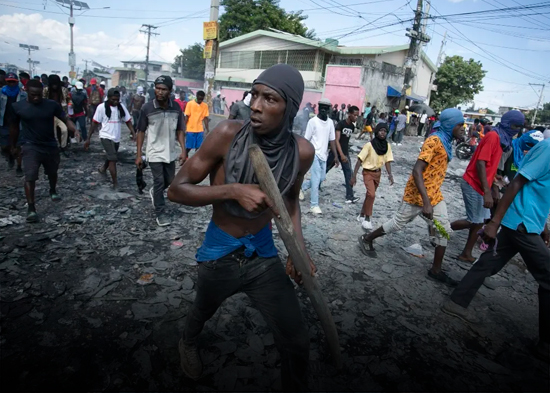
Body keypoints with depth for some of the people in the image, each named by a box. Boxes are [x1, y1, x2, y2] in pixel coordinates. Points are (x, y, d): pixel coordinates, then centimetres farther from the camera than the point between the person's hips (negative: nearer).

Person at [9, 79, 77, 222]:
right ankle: (31, 208, -9)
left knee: (52, 173, 22)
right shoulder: (17, 107, -7)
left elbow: (66, 120, -9)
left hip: (51, 146, 2)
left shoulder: (52, 105, -7)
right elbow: (14, 127, 6)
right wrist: (13, 145, 13)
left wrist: (75, 131, -30)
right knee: (30, 177, -13)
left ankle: (53, 191, 51)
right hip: (30, 147, -2)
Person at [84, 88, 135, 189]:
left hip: (116, 138, 5)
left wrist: (134, 134, -15)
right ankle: (115, 183, -9)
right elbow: (95, 123, -6)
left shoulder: (121, 107, 2)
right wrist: (88, 138, -6)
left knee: (111, 158, 23)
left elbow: (128, 121, 0)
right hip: (106, 137, -5)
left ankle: (103, 169, 53)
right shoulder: (102, 107, -9)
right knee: (113, 159, -15)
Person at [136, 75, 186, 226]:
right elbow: (141, 132, -5)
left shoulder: (176, 107, -6)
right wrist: (138, 155, -6)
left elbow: (180, 130, 2)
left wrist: (183, 151, -6)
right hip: (154, 152, -3)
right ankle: (160, 213, 14)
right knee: (159, 182, -1)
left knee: (169, 181, 16)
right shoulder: (147, 108, -13)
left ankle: (154, 192, 48)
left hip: (170, 152, 4)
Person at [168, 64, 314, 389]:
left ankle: (295, 387, 37)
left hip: (264, 253, 1)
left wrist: (299, 249, -6)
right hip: (219, 252, -1)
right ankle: (189, 343, 67)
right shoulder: (228, 134, -23)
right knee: (203, 311, 29)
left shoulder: (302, 151, -15)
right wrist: (233, 190, -34)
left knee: (297, 343, 2)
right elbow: (176, 189, -19)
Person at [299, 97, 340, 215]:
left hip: (323, 155, 7)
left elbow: (332, 140, 10)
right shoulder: (313, 121, -9)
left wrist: (336, 156, 5)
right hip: (314, 154, -6)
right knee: (316, 179, -8)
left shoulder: (330, 122, 8)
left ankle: (302, 187, 35)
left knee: (321, 178, 12)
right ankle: (314, 205, -1)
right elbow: (306, 140, -8)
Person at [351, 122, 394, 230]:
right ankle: (367, 218, -3)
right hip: (368, 172, -5)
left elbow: (387, 161, 1)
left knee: (370, 195, 14)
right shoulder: (369, 145, -18)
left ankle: (362, 215, 31)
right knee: (371, 194, -18)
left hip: (378, 173, 5)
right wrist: (354, 175, -20)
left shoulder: (387, 146, -3)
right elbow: (360, 160, -17)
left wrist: (390, 174, -14)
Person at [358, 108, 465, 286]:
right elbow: (417, 171, -29)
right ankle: (367, 239, 27)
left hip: (434, 195, 9)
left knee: (444, 230, 8)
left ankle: (436, 270, 18)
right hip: (417, 195, -9)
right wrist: (425, 201, -34)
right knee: (398, 223, 6)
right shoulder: (434, 141, -20)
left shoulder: (446, 142, 8)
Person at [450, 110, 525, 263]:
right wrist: (487, 192, -27)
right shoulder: (493, 136, -15)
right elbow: (480, 164, -23)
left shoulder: (501, 139, 14)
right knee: (475, 222, -6)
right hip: (473, 184, -10)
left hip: (480, 185, 10)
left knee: (480, 221, 10)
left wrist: (495, 190, 17)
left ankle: (466, 254, 18)